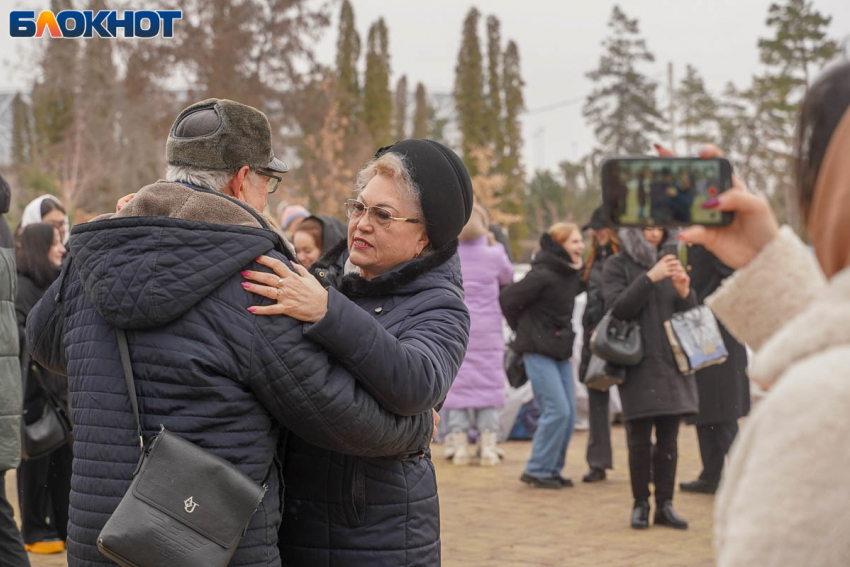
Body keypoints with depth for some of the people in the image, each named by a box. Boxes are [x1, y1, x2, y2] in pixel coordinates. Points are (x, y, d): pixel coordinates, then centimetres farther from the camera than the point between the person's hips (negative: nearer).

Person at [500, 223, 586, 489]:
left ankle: (552, 469, 17)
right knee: (557, 410, -12)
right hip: (539, 351, -8)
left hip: (561, 351, 8)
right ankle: (537, 470, -1)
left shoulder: (573, 274, 8)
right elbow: (507, 299, -16)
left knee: (568, 414, 6)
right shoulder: (543, 275, -17)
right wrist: (523, 328, -3)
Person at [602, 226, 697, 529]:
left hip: (671, 364, 4)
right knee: (639, 439, -2)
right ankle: (640, 504, 7)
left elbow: (689, 314, 13)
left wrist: (684, 291, -8)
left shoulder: (669, 264, 14)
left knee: (668, 439, 4)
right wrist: (649, 278, -18)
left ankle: (665, 504, 10)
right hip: (637, 365, -4)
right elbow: (619, 308, -13)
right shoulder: (617, 267, 2)